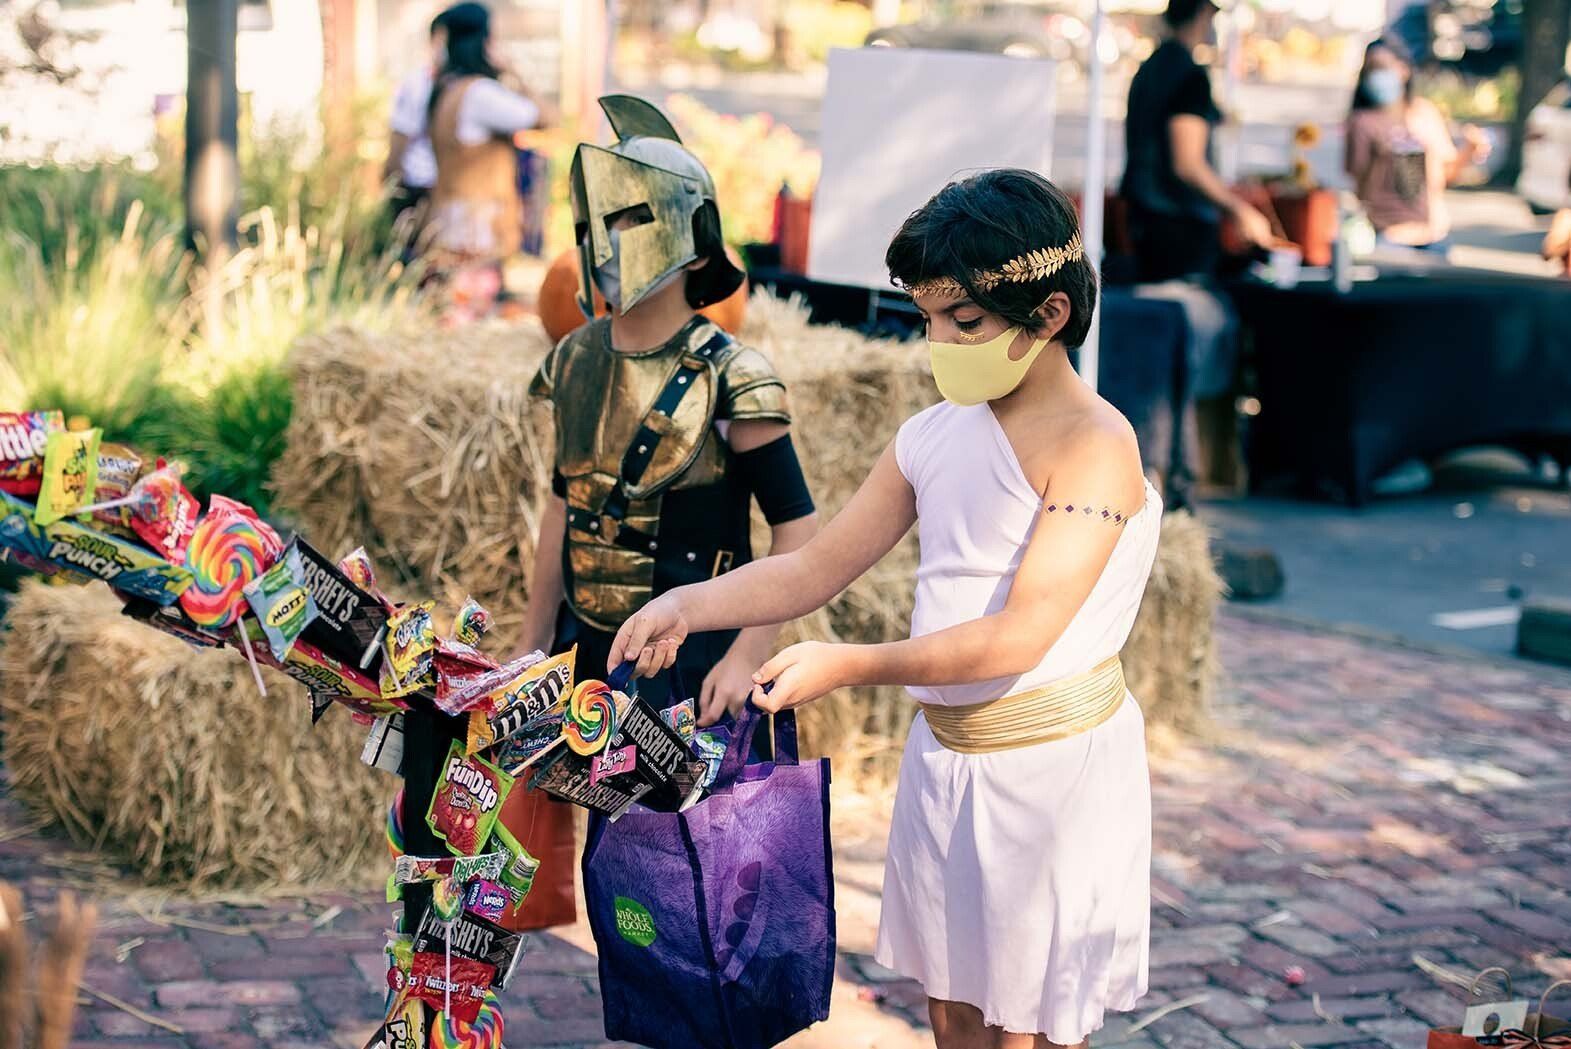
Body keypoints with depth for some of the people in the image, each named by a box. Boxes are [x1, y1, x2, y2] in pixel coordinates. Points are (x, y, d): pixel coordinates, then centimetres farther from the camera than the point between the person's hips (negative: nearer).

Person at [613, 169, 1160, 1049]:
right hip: (944, 753, 7)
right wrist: (690, 606, -7)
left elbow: (1018, 638, -24)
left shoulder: (1093, 445, -18)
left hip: (1053, 768, -7)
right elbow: (818, 568, 8)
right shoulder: (934, 436, 5)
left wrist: (852, 666, -28)